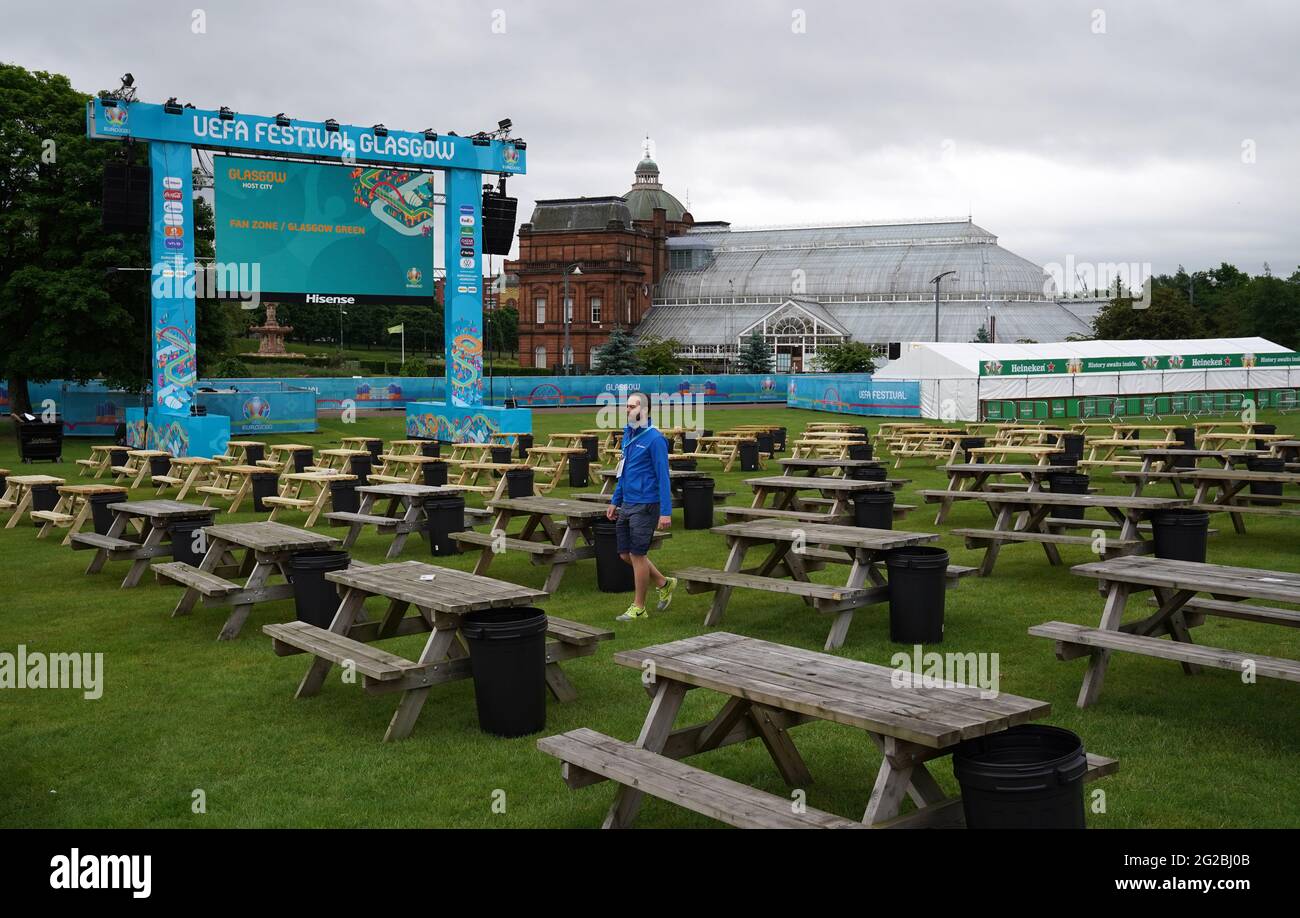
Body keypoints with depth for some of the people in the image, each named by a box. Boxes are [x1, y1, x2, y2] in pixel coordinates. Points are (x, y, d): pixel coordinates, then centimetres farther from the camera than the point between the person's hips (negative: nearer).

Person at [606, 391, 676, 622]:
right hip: (627, 505, 8)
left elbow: (663, 476, -15)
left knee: (637, 554, -2)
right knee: (625, 554, 12)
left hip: (645, 505, -8)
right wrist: (615, 501, 20)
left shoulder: (654, 439, -14)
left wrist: (666, 512, -18)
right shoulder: (628, 434, 11)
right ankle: (664, 584, 30)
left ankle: (639, 608, 11)